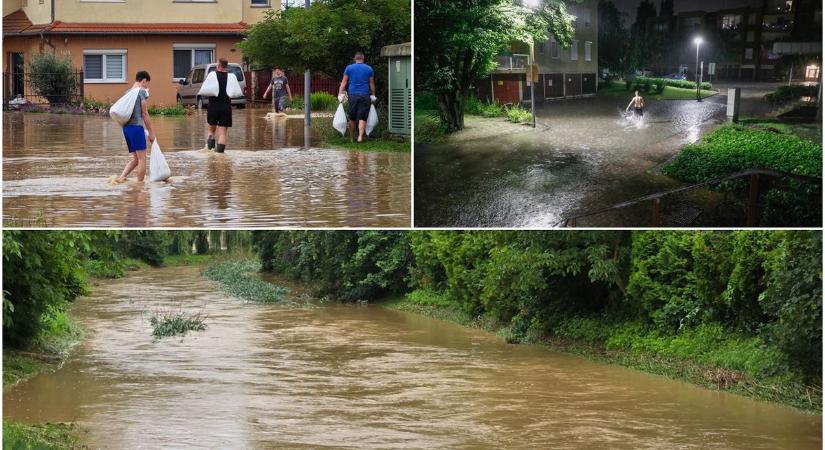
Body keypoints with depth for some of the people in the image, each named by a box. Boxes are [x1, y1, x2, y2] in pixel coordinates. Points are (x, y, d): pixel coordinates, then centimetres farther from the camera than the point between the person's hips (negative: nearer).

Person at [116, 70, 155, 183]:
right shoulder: (142, 91, -5)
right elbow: (144, 113, -8)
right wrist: (151, 132, -2)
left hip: (126, 127, 8)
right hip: (136, 126, -8)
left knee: (136, 159, 14)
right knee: (142, 158, -2)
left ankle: (121, 177, 0)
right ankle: (140, 183, -1)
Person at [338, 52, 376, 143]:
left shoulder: (349, 68, 5)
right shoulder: (369, 69, 7)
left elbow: (344, 82, 2)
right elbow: (371, 84, 11)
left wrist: (340, 94, 2)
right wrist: (373, 96, 18)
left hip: (352, 95, 0)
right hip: (365, 96, 0)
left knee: (352, 118, 10)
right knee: (362, 118, -3)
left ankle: (351, 138, 17)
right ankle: (360, 136, -18)